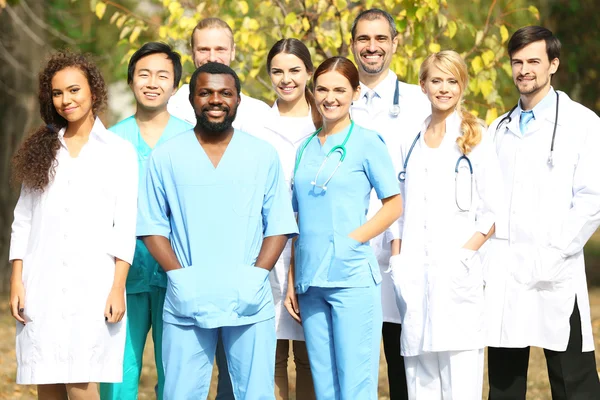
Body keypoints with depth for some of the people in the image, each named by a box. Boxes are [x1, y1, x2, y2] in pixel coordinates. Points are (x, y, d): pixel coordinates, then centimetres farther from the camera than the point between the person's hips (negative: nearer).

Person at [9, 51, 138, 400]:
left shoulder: (119, 151, 5)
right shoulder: (42, 150, 14)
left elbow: (125, 226, 1)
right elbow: (23, 221, 12)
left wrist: (118, 288, -7)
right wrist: (16, 282, 3)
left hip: (93, 284, -3)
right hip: (43, 285, 3)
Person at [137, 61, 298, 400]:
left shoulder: (264, 156, 8)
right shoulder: (166, 157, 6)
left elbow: (279, 225, 7)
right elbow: (153, 226, 6)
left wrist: (257, 275, -7)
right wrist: (179, 276, -7)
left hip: (250, 304, 1)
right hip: (187, 304, 0)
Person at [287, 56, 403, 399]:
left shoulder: (366, 143, 0)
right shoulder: (307, 148, 14)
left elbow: (394, 205, -1)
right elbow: (299, 219, 16)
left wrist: (352, 239, -10)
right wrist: (292, 279, 10)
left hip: (353, 278, -5)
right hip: (311, 281, 5)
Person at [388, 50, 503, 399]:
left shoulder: (476, 140, 3)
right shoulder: (411, 144, 17)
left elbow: (493, 213, 0)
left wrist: (465, 251, -12)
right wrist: (397, 260, 7)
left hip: (458, 271, -4)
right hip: (413, 272, 4)